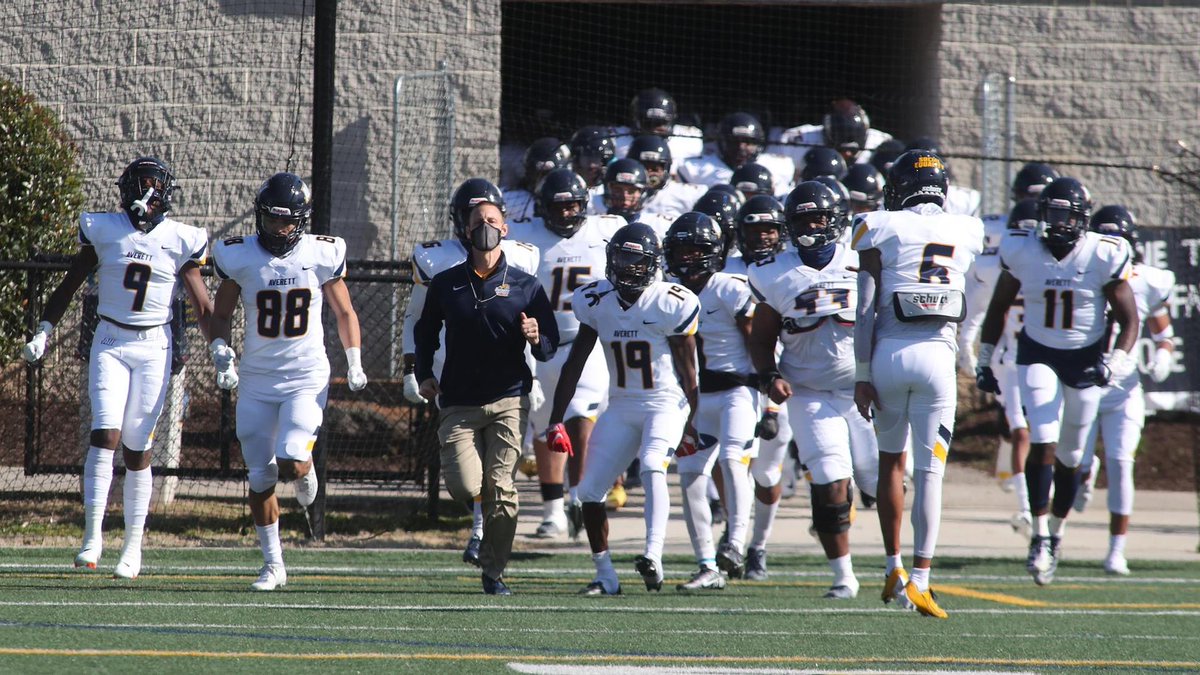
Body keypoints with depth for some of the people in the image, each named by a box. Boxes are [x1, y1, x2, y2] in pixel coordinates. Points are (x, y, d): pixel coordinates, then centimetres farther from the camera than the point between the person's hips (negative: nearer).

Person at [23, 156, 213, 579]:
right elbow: (69, 286, 10)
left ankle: (133, 546, 8)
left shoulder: (180, 241, 0)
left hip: (154, 348, 0)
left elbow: (203, 307, 3)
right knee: (105, 434, -15)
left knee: (137, 448, 0)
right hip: (110, 344, 0)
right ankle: (92, 536, -14)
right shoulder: (104, 231, 2)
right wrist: (43, 333, 4)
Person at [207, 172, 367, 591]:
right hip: (257, 380, 2)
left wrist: (354, 363, -1)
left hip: (307, 378, -2)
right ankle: (273, 564, 18)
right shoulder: (239, 258, -3)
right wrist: (221, 352, -8)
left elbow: (344, 313, 8)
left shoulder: (321, 256, -4)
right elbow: (221, 314, 9)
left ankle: (305, 470, 19)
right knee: (260, 479, 3)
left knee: (290, 466, -20)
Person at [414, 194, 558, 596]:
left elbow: (549, 349, 5)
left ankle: (494, 573, 4)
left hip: (508, 400, -1)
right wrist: (424, 374, 8)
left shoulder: (525, 286, 3)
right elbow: (425, 333, 21)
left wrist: (536, 338, -18)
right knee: (465, 488, -13)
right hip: (458, 404, 1)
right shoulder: (446, 284, 7)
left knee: (500, 488, -8)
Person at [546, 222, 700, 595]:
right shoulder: (595, 301, -1)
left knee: (652, 467, -31)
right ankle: (605, 576, 10)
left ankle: (654, 557, -39)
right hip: (621, 407, 5)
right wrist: (556, 421, 2)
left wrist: (690, 427, -3)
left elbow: (687, 372, -6)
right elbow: (574, 365, 4)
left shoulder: (671, 304, -13)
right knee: (590, 490, -2)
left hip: (666, 404, -5)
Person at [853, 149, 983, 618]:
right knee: (929, 472, -2)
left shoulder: (881, 229, 0)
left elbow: (866, 310, -5)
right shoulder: (966, 233, 9)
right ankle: (920, 580, -11)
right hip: (938, 355, 1)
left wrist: (863, 376, -4)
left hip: (889, 352, -1)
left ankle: (895, 569, 20)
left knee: (891, 460, 17)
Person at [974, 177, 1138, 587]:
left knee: (1070, 458, 9)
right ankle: (1040, 538, -16)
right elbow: (998, 307, 8)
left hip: (1086, 361, 0)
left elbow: (1129, 321, -9)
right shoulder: (1021, 251, -8)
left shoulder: (1104, 257, -14)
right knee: (1043, 442, -19)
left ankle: (1055, 533, 30)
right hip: (1037, 356, 0)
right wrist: (984, 361, 6)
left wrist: (1114, 365, -24)